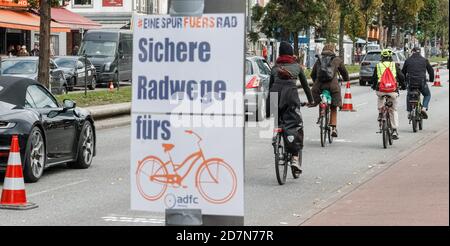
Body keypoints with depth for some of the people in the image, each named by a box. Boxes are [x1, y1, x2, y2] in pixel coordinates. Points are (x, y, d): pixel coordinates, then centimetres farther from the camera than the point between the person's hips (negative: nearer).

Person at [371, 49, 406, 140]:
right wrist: (403, 85, 26)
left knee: (380, 98, 38)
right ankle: (395, 131, 7)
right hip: (393, 91, -1)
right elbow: (401, 77, 8)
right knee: (394, 110, 13)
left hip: (380, 90, 1)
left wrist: (374, 86, 35)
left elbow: (374, 78, 15)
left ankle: (380, 113, 19)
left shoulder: (378, 66, 10)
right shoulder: (395, 65, 8)